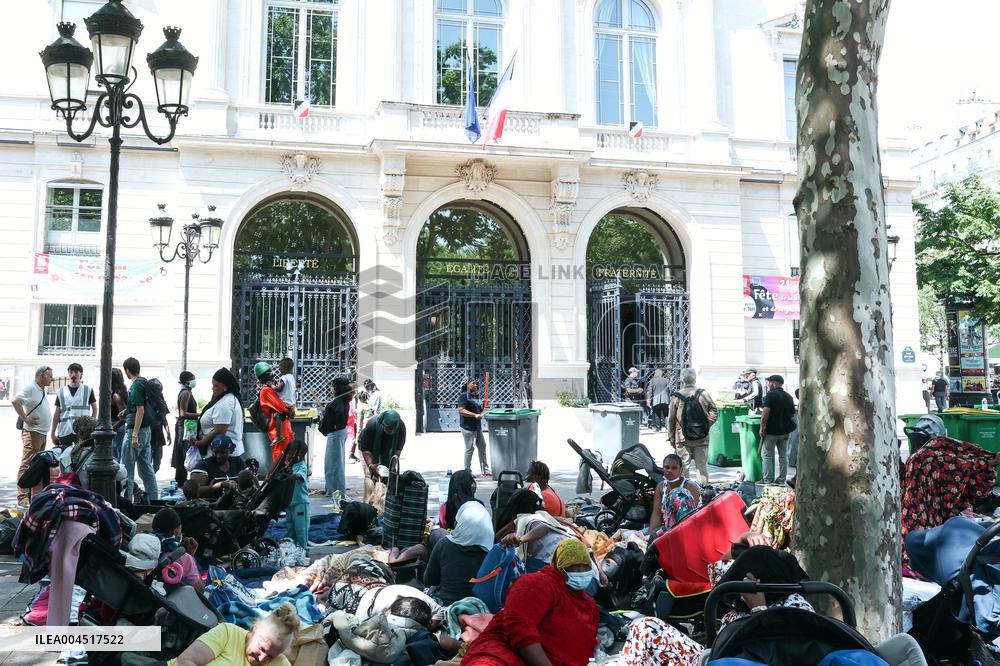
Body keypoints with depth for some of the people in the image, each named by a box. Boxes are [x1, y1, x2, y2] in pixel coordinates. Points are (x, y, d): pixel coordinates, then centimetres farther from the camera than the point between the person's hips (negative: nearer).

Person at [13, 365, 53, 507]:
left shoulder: (42, 390, 17)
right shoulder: (30, 388, -10)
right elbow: (15, 401, -23)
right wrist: (26, 419, -22)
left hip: (42, 433, 9)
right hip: (32, 433, -9)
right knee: (27, 465, -8)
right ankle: (23, 497, -8)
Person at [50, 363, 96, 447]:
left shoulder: (88, 390, 7)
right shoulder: (61, 392, 11)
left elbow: (94, 408, 13)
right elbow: (57, 414, 11)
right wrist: (53, 434, 7)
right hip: (64, 432, 2)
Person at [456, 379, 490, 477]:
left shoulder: (476, 395, 14)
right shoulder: (464, 396, -11)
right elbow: (461, 410, -21)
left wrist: (482, 413, 6)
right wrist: (475, 415, -27)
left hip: (477, 426, 8)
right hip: (468, 427, -8)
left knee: (482, 446, 11)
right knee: (469, 449, -2)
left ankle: (485, 469, 20)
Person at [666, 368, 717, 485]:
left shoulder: (676, 396, -6)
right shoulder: (704, 394, -3)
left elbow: (671, 419, -1)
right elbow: (714, 413, 0)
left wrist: (671, 438, 7)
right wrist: (706, 426, 10)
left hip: (682, 439, -1)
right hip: (702, 439, 1)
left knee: (683, 467, 5)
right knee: (702, 466, 9)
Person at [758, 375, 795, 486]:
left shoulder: (771, 395, -12)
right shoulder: (789, 397, 9)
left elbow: (766, 412, -20)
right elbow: (792, 414, 13)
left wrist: (762, 427, -16)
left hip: (771, 431, -6)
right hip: (785, 431, 6)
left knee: (767, 455, 2)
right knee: (783, 455, 12)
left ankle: (768, 480, 1)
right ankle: (781, 480, 15)